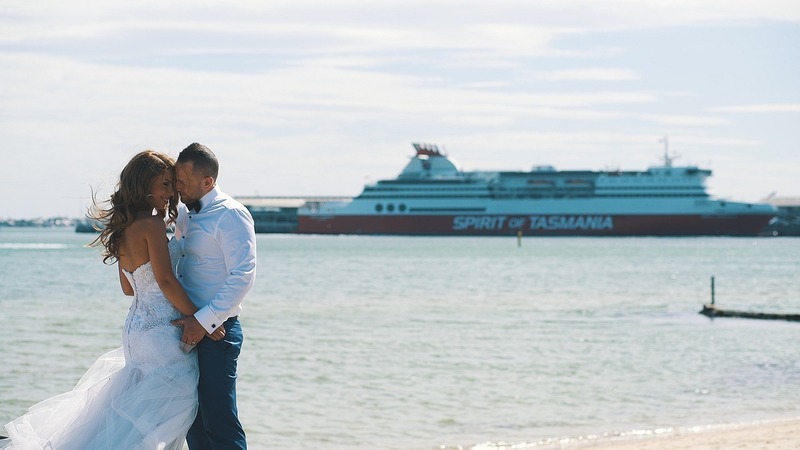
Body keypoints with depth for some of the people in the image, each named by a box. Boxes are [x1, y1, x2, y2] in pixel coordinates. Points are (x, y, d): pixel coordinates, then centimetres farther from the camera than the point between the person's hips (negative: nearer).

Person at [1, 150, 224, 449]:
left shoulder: (123, 229, 12)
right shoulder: (152, 224, -15)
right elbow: (166, 281, -19)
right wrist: (199, 319, -13)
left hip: (136, 326, 9)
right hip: (162, 331, -9)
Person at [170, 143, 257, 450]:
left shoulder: (230, 215, -11)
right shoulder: (184, 215, 16)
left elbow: (243, 277, -20)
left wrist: (203, 321, -22)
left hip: (215, 332, -9)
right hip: (189, 330, 9)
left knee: (220, 424, -10)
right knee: (192, 420, 11)